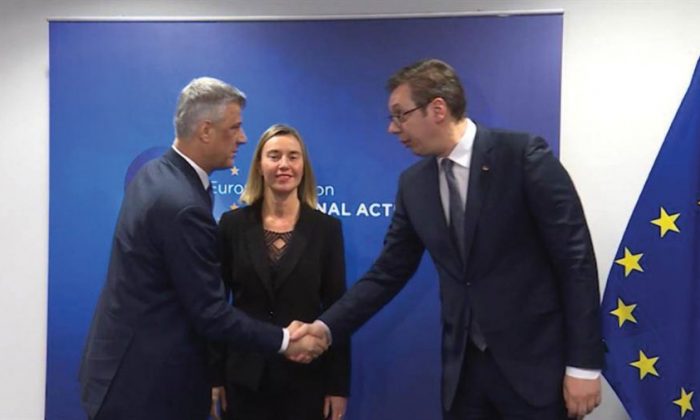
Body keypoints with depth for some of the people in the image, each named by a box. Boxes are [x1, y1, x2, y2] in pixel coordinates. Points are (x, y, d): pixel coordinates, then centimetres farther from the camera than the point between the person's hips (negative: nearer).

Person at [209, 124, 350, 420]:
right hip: (244, 377, 1)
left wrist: (338, 384, -3)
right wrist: (214, 375, 0)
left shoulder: (326, 228, -3)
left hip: (306, 377, 0)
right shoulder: (233, 224, -1)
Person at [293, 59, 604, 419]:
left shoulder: (524, 155, -11)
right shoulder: (413, 183, 4)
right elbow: (389, 272, 8)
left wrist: (583, 363, -12)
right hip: (463, 365, 5)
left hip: (536, 361, -4)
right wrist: (328, 326, -3)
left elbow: (576, 258, -11)